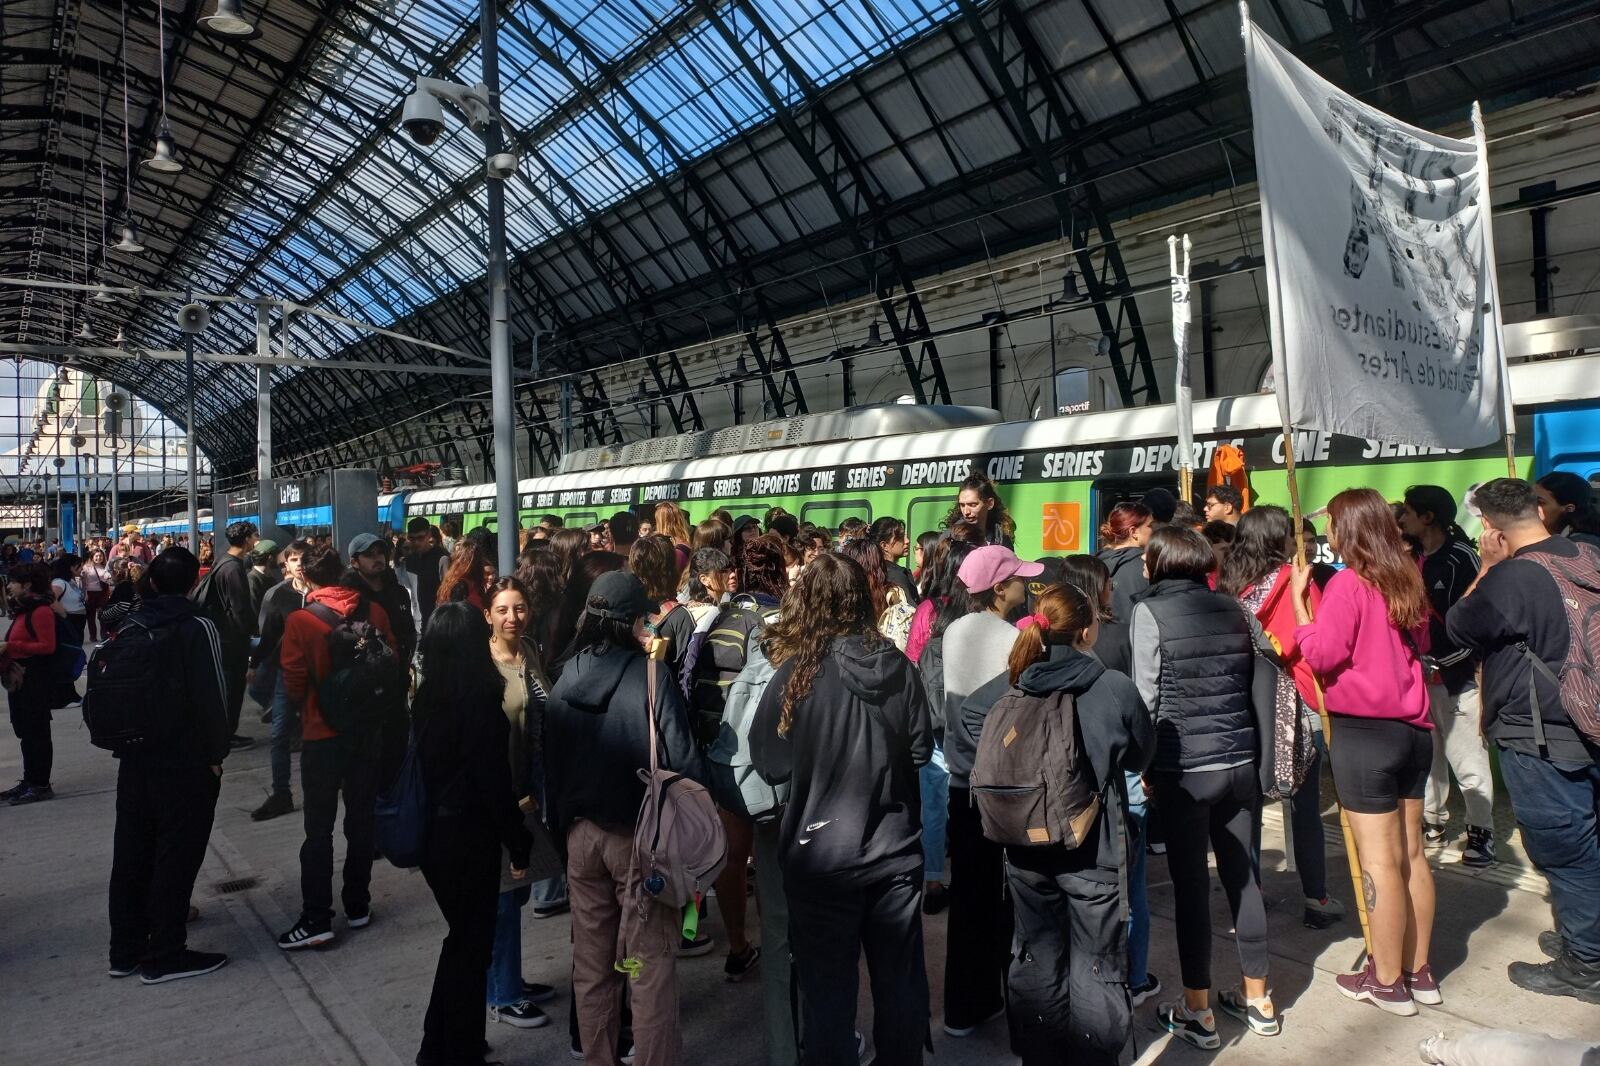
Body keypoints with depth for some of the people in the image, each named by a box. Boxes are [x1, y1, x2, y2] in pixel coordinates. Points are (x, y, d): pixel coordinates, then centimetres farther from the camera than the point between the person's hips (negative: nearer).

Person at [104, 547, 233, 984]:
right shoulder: (197, 629, -15)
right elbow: (212, 698, -18)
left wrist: (126, 743, 18)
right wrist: (216, 755, -8)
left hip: (135, 759, 7)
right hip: (186, 763, -7)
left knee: (131, 852, 14)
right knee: (177, 854, 2)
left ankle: (126, 948, 24)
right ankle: (165, 954, 8)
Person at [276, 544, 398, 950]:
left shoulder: (301, 620, -14)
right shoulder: (374, 611, -4)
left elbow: (294, 680, -10)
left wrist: (306, 709, 10)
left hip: (323, 733, -3)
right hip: (368, 727, 4)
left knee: (319, 827, 4)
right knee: (361, 818, 14)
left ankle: (316, 918, 6)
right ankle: (358, 906, 23)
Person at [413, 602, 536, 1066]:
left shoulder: (424, 697, 1)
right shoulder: (481, 701, -20)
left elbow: (421, 765, 6)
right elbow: (494, 781, -18)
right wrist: (519, 845, -9)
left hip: (431, 832, 7)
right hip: (468, 836, -7)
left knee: (461, 937, 22)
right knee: (471, 945, 10)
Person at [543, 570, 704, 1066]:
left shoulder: (566, 678, -1)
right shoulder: (649, 676, -16)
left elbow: (550, 760, 6)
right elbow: (680, 757, -19)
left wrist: (562, 826, 15)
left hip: (581, 834, 5)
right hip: (641, 834, -5)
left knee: (592, 964, 17)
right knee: (651, 964, 6)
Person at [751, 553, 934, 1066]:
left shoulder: (797, 674, -16)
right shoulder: (899, 669, -9)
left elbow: (768, 763, -5)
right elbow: (921, 749, 3)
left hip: (822, 855, -3)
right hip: (895, 849, 3)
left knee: (828, 986, 13)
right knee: (901, 979, 20)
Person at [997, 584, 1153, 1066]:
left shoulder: (1012, 689, -6)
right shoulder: (1114, 688, -13)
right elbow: (1141, 755, 3)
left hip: (1026, 848, 4)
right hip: (1093, 849, -3)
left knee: (1037, 962, 17)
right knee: (1094, 970, 10)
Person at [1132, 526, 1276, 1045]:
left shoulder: (1150, 611, -8)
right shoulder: (1231, 608, 6)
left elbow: (1147, 697, -8)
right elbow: (1250, 684, 9)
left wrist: (1146, 768, 1)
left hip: (1184, 768, -5)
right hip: (1242, 763, 5)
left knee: (1190, 886, 4)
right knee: (1243, 877, 15)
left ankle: (1198, 1013, 15)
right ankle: (1257, 1001, 28)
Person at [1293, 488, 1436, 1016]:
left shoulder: (1348, 584, -14)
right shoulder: (1407, 580, 8)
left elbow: (1322, 655, -17)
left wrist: (1298, 597, -11)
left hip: (1363, 730, -8)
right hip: (1413, 727, 8)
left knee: (1379, 859, 0)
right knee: (1411, 853, 15)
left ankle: (1387, 981, 10)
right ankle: (1418, 972, 25)